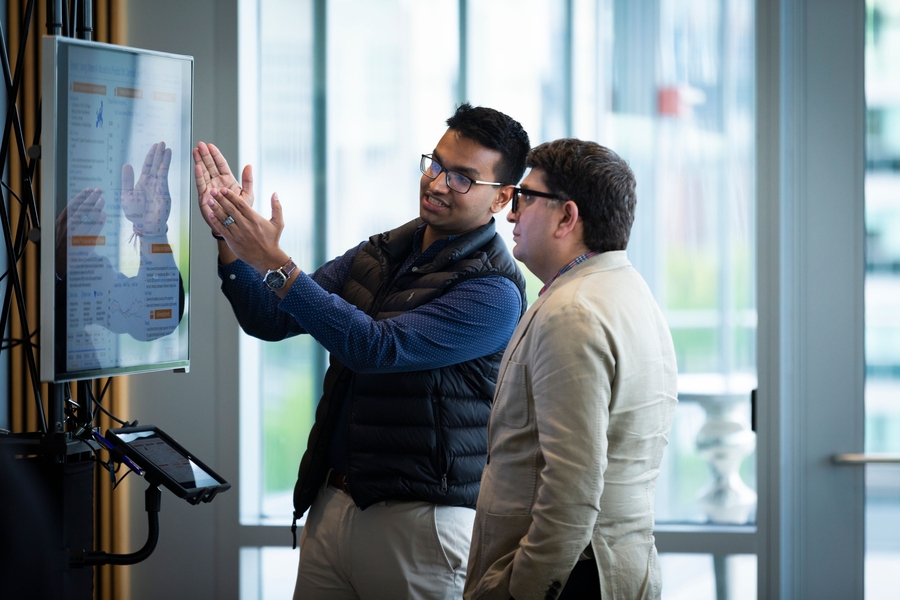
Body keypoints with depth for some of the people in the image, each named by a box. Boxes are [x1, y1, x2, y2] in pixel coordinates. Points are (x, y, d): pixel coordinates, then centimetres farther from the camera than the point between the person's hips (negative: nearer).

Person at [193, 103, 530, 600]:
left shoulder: (493, 292, -13)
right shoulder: (379, 255, 11)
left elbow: (376, 348, -22)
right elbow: (269, 320, 10)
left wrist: (276, 264, -24)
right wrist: (230, 241, -7)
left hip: (418, 520, -6)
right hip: (331, 503, 6)